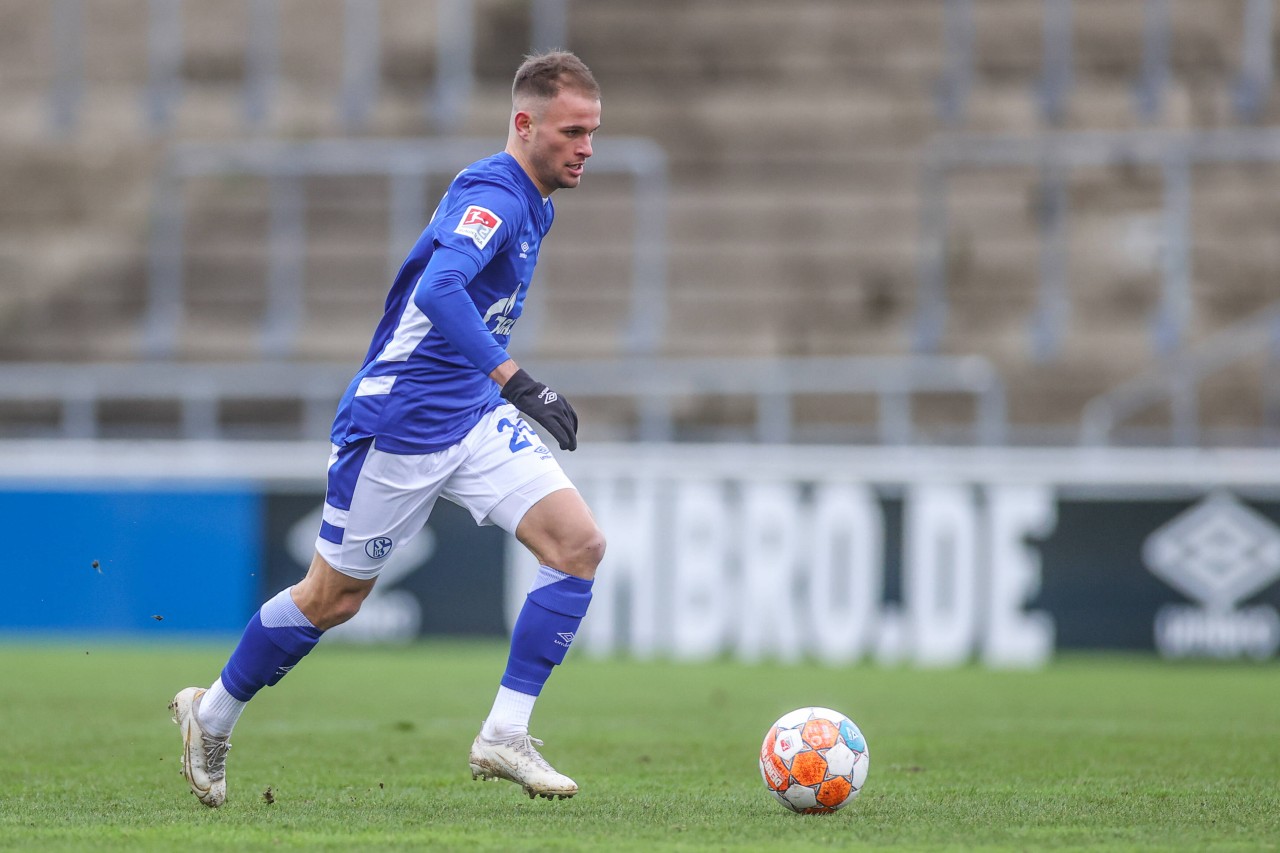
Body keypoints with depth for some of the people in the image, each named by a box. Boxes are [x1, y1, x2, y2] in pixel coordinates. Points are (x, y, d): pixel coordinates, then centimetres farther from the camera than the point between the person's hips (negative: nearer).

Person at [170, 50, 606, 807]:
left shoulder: (531, 204, 10)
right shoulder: (493, 193, -20)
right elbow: (437, 290, -38)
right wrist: (518, 383, -43)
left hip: (475, 420, 8)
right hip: (398, 425, -8)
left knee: (580, 546, -10)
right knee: (332, 600, 6)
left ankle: (505, 737, -7)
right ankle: (213, 715, 29)